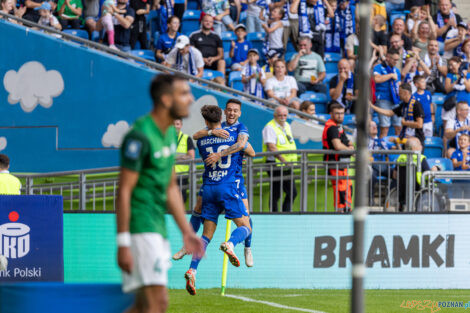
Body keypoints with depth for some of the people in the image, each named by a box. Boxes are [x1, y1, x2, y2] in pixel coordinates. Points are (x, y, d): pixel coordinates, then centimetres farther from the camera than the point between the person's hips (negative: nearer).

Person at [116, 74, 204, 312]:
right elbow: (124, 191, -17)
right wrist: (123, 244, -20)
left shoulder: (170, 134, 14)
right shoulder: (140, 136, -15)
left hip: (158, 229, 10)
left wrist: (186, 231, 19)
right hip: (140, 228, -10)